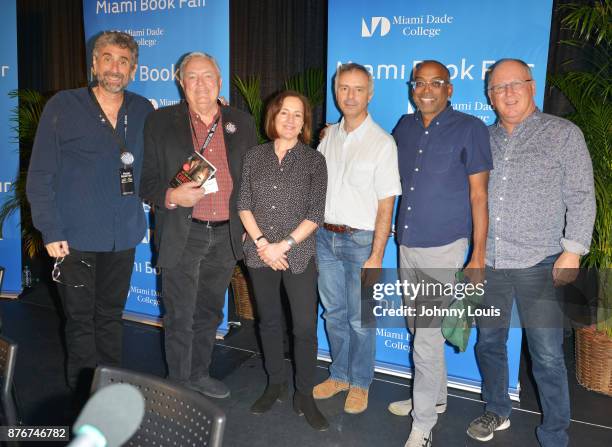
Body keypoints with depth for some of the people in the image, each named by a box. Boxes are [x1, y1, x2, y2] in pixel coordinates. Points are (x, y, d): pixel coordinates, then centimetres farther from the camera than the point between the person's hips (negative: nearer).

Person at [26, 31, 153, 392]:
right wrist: (51, 231, -9)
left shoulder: (143, 111, 5)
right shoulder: (63, 107, -4)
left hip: (123, 237, 3)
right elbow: (40, 175, -5)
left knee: (111, 316, 15)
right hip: (76, 238, -3)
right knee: (81, 319, 7)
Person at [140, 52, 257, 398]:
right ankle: (179, 384, 23)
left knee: (209, 314, 18)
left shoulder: (242, 123, 7)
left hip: (226, 236, 3)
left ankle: (200, 375, 36)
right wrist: (171, 197, -21)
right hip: (181, 236, -3)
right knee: (180, 318, 5)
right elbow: (146, 180, -1)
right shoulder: (161, 122, 0)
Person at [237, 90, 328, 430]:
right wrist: (262, 243, -9)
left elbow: (315, 213, -6)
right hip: (259, 253, 3)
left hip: (298, 255, -2)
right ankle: (275, 384, 31)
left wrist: (284, 245, -13)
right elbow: (243, 204, 3)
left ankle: (304, 396, 16)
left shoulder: (314, 160, -1)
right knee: (269, 321, 13)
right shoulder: (254, 156, 6)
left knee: (305, 326, -1)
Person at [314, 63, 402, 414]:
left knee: (360, 319, 6)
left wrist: (376, 256, -16)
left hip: (360, 240, -5)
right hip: (326, 237, 5)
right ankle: (340, 375, 35)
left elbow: (386, 206, -12)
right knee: (334, 313, 16)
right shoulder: (329, 136, 7)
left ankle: (360, 384, 26)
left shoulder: (382, 142, -10)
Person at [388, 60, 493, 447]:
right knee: (419, 330, 17)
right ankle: (435, 397, 37)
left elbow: (479, 194, -7)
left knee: (427, 337, -3)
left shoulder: (470, 129, -5)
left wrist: (478, 254, -11)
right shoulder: (404, 127, 9)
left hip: (443, 248, -6)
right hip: (407, 245, 6)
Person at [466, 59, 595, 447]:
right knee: (489, 342, 15)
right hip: (488, 262, 4)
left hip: (539, 265, -4)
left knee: (548, 356, -1)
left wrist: (573, 251, -11)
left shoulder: (563, 134, 0)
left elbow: (581, 197, -4)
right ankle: (497, 411, 35)